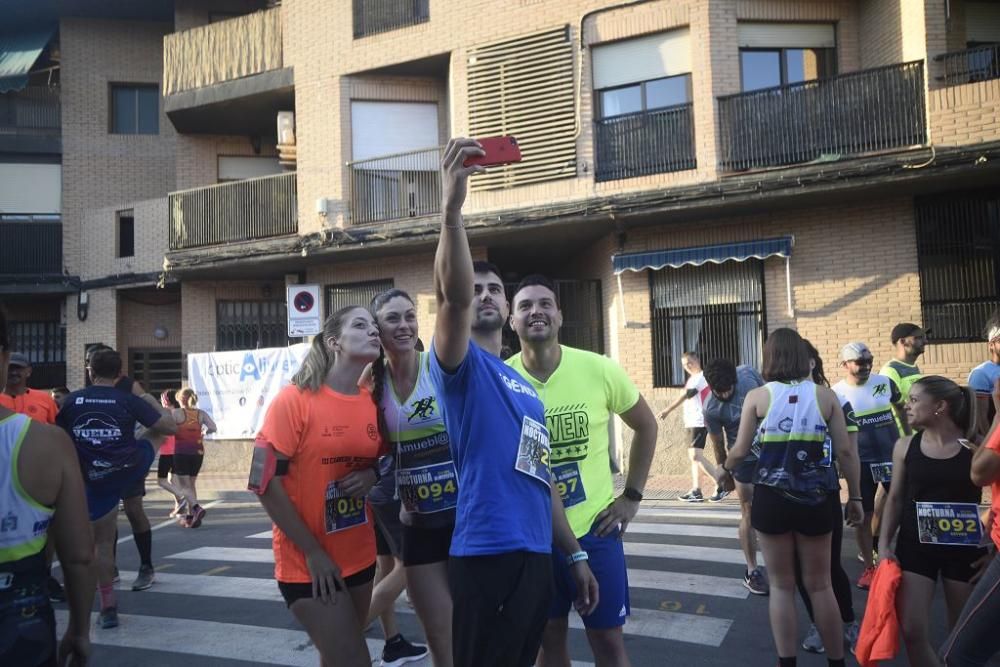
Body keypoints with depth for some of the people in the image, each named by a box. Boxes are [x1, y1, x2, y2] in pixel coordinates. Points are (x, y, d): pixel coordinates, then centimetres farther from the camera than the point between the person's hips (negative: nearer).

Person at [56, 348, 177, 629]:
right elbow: (170, 427, -7)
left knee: (103, 542, 12)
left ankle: (108, 607, 15)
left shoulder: (71, 401, -3)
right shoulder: (129, 400, -10)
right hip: (130, 470, -2)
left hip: (95, 481, 2)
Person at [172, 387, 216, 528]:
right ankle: (190, 516, 15)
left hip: (181, 452, -4)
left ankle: (196, 508, -25)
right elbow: (212, 428, -7)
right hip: (197, 452, 4)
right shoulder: (201, 413, 3)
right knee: (191, 484, 16)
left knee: (183, 485, -1)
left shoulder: (176, 412, -6)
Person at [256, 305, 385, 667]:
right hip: (309, 562, -6)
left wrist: (372, 475, -8)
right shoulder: (294, 399, -15)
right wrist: (312, 552, -15)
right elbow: (265, 481, -15)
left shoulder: (372, 402, 1)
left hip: (360, 556, 6)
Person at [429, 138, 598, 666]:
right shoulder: (462, 364, -2)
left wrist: (575, 555, 18)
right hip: (488, 554, -7)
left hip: (536, 555, 8)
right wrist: (452, 207, -34)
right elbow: (453, 296, -24)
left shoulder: (525, 386, 19)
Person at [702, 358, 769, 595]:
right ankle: (752, 571, 8)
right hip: (744, 458, -4)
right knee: (749, 512, -2)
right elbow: (719, 446, -9)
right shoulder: (711, 409, -23)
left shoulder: (748, 374, -16)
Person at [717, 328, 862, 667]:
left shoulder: (758, 396, -3)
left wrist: (724, 470, 20)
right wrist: (855, 496, 11)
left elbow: (740, 451, 0)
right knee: (819, 584, 14)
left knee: (782, 585, 11)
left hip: (771, 497, -1)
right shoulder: (825, 395, 1)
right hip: (816, 499, 1)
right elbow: (846, 451, 0)